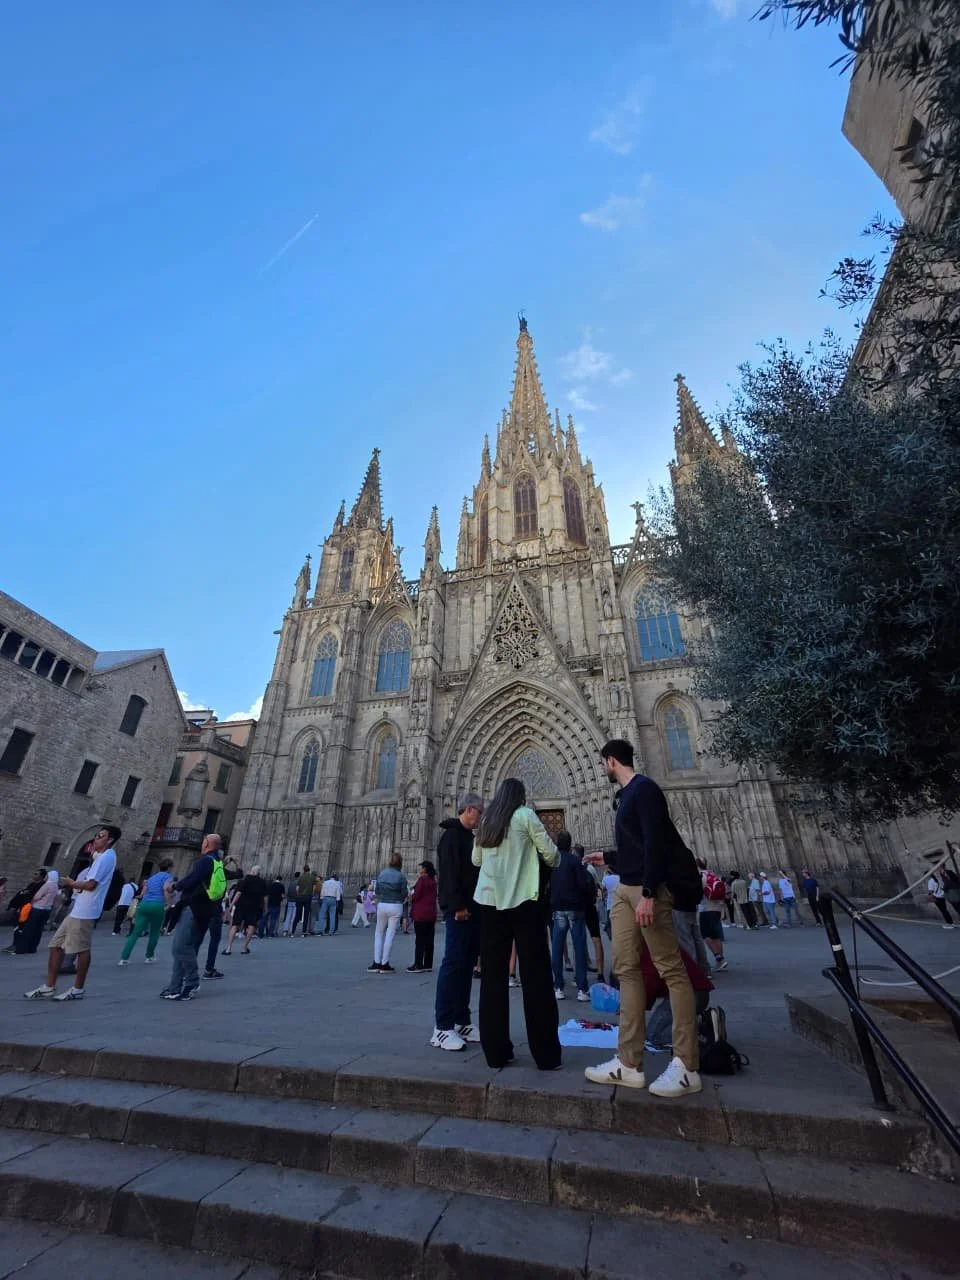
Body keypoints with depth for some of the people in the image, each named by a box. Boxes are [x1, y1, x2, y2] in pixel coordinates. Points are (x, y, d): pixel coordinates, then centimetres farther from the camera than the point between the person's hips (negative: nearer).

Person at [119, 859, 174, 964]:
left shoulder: (151, 877, 23)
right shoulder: (168, 876, 2)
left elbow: (142, 894, 22)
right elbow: (166, 889, -17)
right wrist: (169, 904, -10)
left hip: (144, 904, 5)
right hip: (157, 906, -5)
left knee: (135, 933, 3)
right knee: (154, 933, 13)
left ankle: (124, 958, -6)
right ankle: (149, 957, 20)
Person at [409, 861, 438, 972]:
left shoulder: (422, 879, -11)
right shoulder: (433, 881, 12)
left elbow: (416, 895, -15)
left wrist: (410, 897, 6)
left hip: (421, 913, -7)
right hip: (432, 913, 7)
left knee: (419, 940, -1)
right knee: (429, 940, 9)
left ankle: (418, 965, 1)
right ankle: (428, 965, 13)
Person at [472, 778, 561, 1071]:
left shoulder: (485, 821, 11)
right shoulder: (525, 815, -3)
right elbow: (551, 854, -2)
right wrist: (553, 863, 19)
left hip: (490, 900, 4)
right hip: (523, 900, -4)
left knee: (493, 974, 9)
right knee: (535, 974, 4)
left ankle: (495, 1051, 13)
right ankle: (547, 1054, 10)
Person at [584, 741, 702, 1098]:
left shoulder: (644, 788, -10)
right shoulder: (627, 794, 17)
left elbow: (656, 842, -19)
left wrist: (647, 893, -23)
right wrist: (607, 859, 33)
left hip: (648, 888, -10)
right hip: (625, 888, 10)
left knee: (671, 970, -2)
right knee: (626, 968, 7)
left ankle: (686, 1068, 7)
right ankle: (629, 1063, 11)